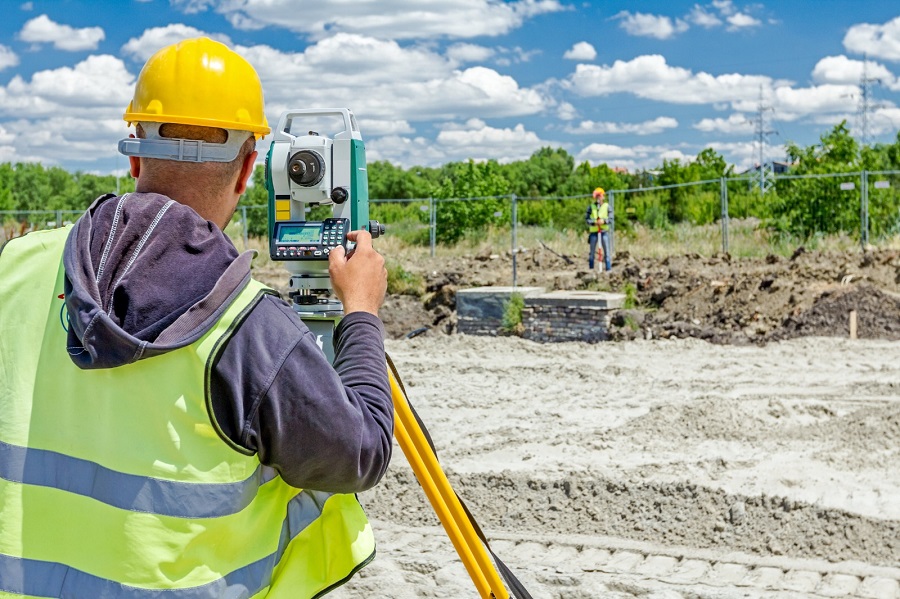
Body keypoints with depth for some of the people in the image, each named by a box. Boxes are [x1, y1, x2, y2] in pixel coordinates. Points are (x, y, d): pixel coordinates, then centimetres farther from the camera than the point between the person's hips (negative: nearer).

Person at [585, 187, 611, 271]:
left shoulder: (607, 206, 3)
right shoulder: (591, 207, 4)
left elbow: (610, 219, 0)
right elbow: (586, 219, 0)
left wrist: (604, 221, -20)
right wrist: (594, 222, -18)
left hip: (604, 231, 0)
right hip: (593, 232, 0)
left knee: (606, 251, 0)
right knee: (592, 252, 5)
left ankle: (608, 268, 3)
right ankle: (591, 269, 12)